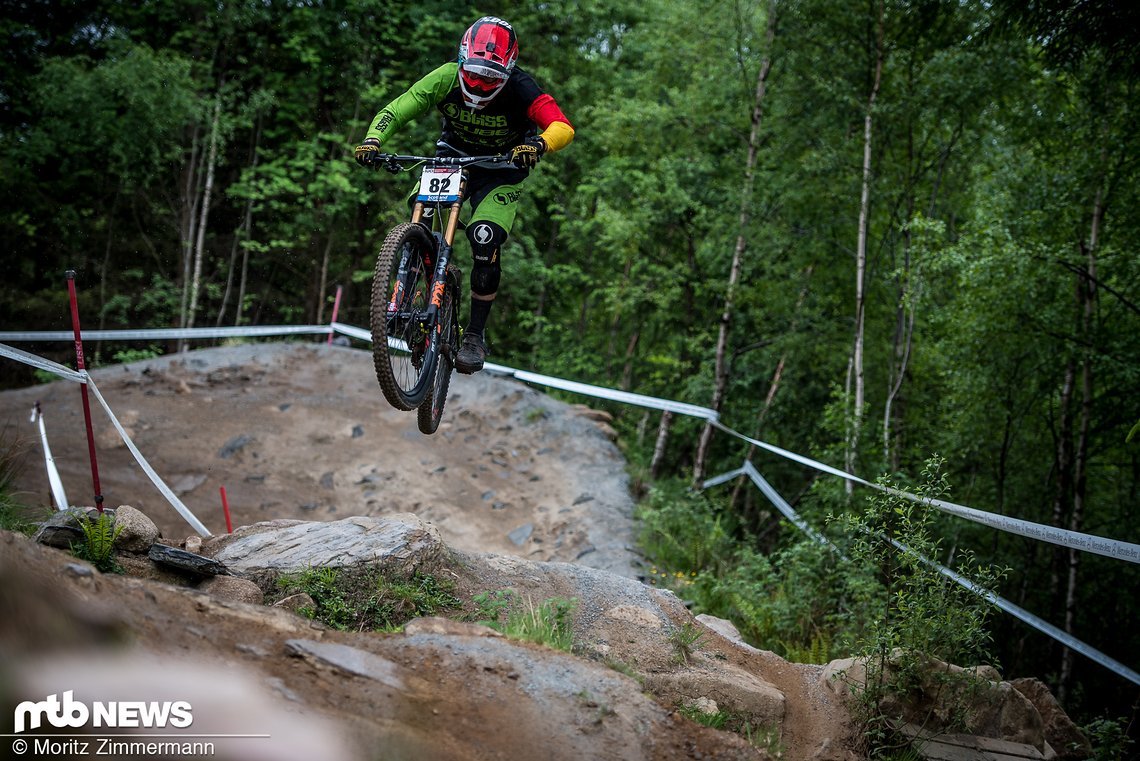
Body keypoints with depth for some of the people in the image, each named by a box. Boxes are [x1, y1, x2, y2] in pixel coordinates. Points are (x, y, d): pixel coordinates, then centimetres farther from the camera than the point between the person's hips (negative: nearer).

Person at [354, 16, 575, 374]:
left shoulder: (520, 89, -29)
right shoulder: (446, 78, -23)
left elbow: (563, 127, -39)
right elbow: (395, 110, -21)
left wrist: (539, 145, -60)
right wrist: (372, 140, -40)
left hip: (502, 167, -3)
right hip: (455, 153, 3)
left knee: (485, 239, -22)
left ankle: (475, 336, -9)